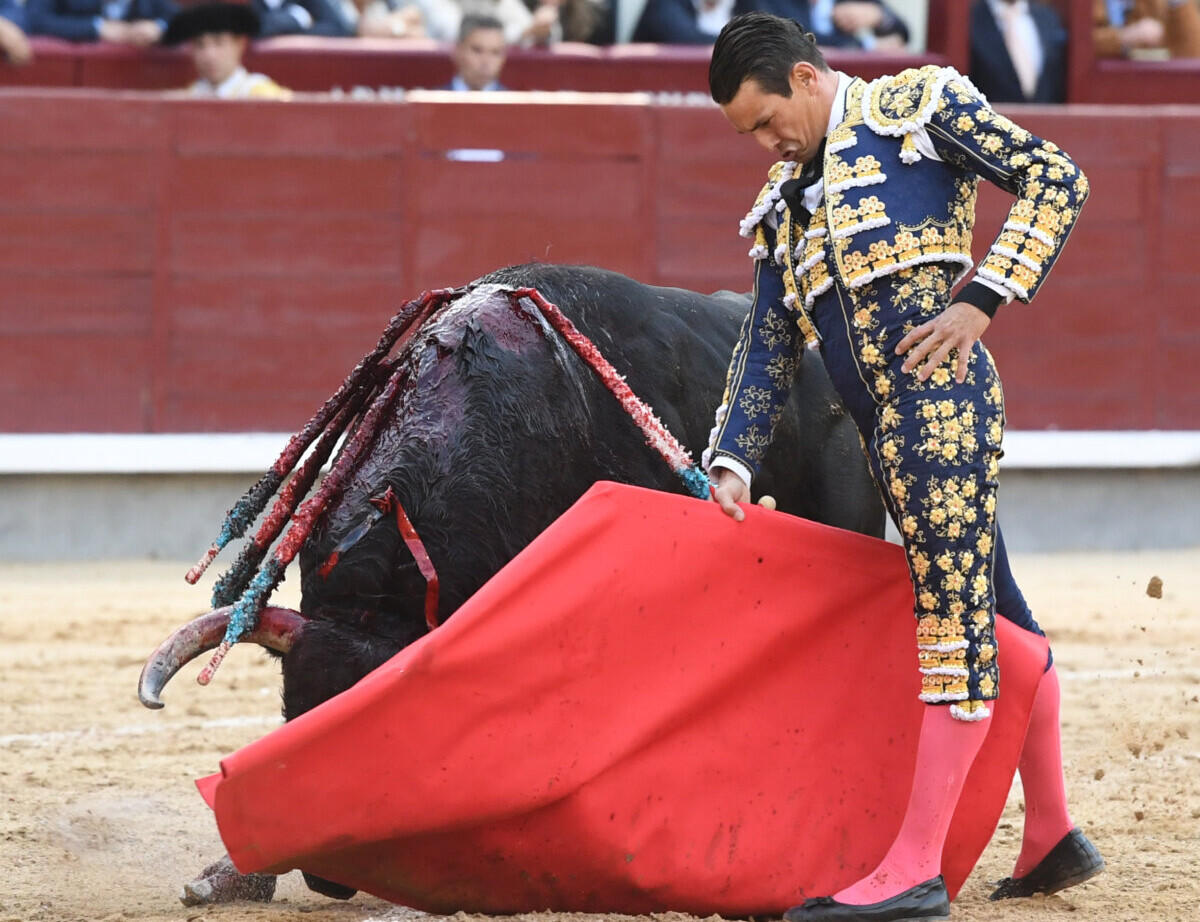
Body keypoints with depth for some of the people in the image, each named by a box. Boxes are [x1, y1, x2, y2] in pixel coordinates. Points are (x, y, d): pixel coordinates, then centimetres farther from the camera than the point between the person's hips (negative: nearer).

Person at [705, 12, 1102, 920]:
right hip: (886, 433, 8)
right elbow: (767, 349, 22)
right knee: (998, 615, 16)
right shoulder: (787, 203, 23)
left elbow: (1056, 180, -3)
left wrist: (983, 299, -12)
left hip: (938, 394, -8)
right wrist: (732, 462, 11)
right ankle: (1053, 837, 25)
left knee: (958, 620, -10)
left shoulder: (921, 105, 3)